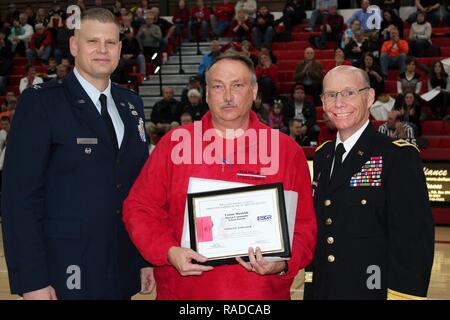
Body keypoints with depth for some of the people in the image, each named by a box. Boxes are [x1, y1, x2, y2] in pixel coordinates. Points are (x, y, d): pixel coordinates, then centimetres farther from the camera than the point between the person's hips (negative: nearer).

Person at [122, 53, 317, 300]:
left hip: (261, 291, 0)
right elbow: (140, 208, 2)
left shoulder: (288, 151, 2)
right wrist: (169, 251, -13)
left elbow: (304, 224, 2)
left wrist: (284, 263, -15)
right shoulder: (174, 143, 2)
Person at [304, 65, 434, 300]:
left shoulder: (399, 157, -11)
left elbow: (415, 240, -16)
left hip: (373, 290, -6)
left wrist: (400, 294, -19)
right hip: (322, 290, 6)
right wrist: (310, 287, 10)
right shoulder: (322, 156, 9)